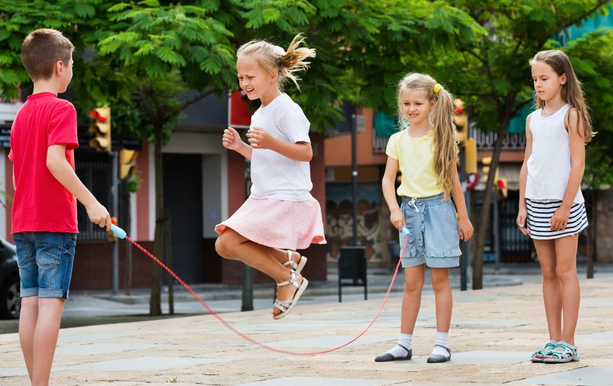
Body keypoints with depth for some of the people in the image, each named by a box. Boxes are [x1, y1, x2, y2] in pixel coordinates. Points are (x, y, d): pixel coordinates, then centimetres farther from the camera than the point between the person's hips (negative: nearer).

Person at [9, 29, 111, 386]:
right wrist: (91, 202, -22)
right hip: (55, 222, -8)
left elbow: (17, 173, 16)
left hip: (23, 222, 8)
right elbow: (55, 160, -22)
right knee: (51, 303, -8)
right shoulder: (61, 109, -9)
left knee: (30, 303, 6)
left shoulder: (22, 114, 15)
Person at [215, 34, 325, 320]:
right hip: (262, 198, 10)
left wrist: (271, 143, -31)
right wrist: (240, 147, 10)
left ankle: (288, 279, -4)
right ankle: (289, 259, 14)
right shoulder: (259, 115, 17)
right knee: (224, 246, 4)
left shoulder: (286, 109, -12)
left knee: (228, 241, -18)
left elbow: (306, 153, -18)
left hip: (285, 199, -10)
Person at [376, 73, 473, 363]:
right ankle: (405, 344, 11)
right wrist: (394, 209, -11)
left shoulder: (441, 138, -2)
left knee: (440, 279, -1)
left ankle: (442, 343, 3)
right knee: (412, 282, 7)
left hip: (437, 208, -3)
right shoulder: (398, 141, 6)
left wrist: (463, 217, 3)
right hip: (409, 210, 3)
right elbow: (388, 179, 4)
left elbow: (453, 180, 1)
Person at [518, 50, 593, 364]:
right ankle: (554, 340, 11)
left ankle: (568, 343, -1)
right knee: (548, 273, 8)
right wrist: (522, 206, 8)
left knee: (565, 271, -4)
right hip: (537, 204, 6)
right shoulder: (533, 119, 12)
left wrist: (565, 206, -15)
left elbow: (578, 163, -10)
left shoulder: (571, 115, -6)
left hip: (563, 203, -6)